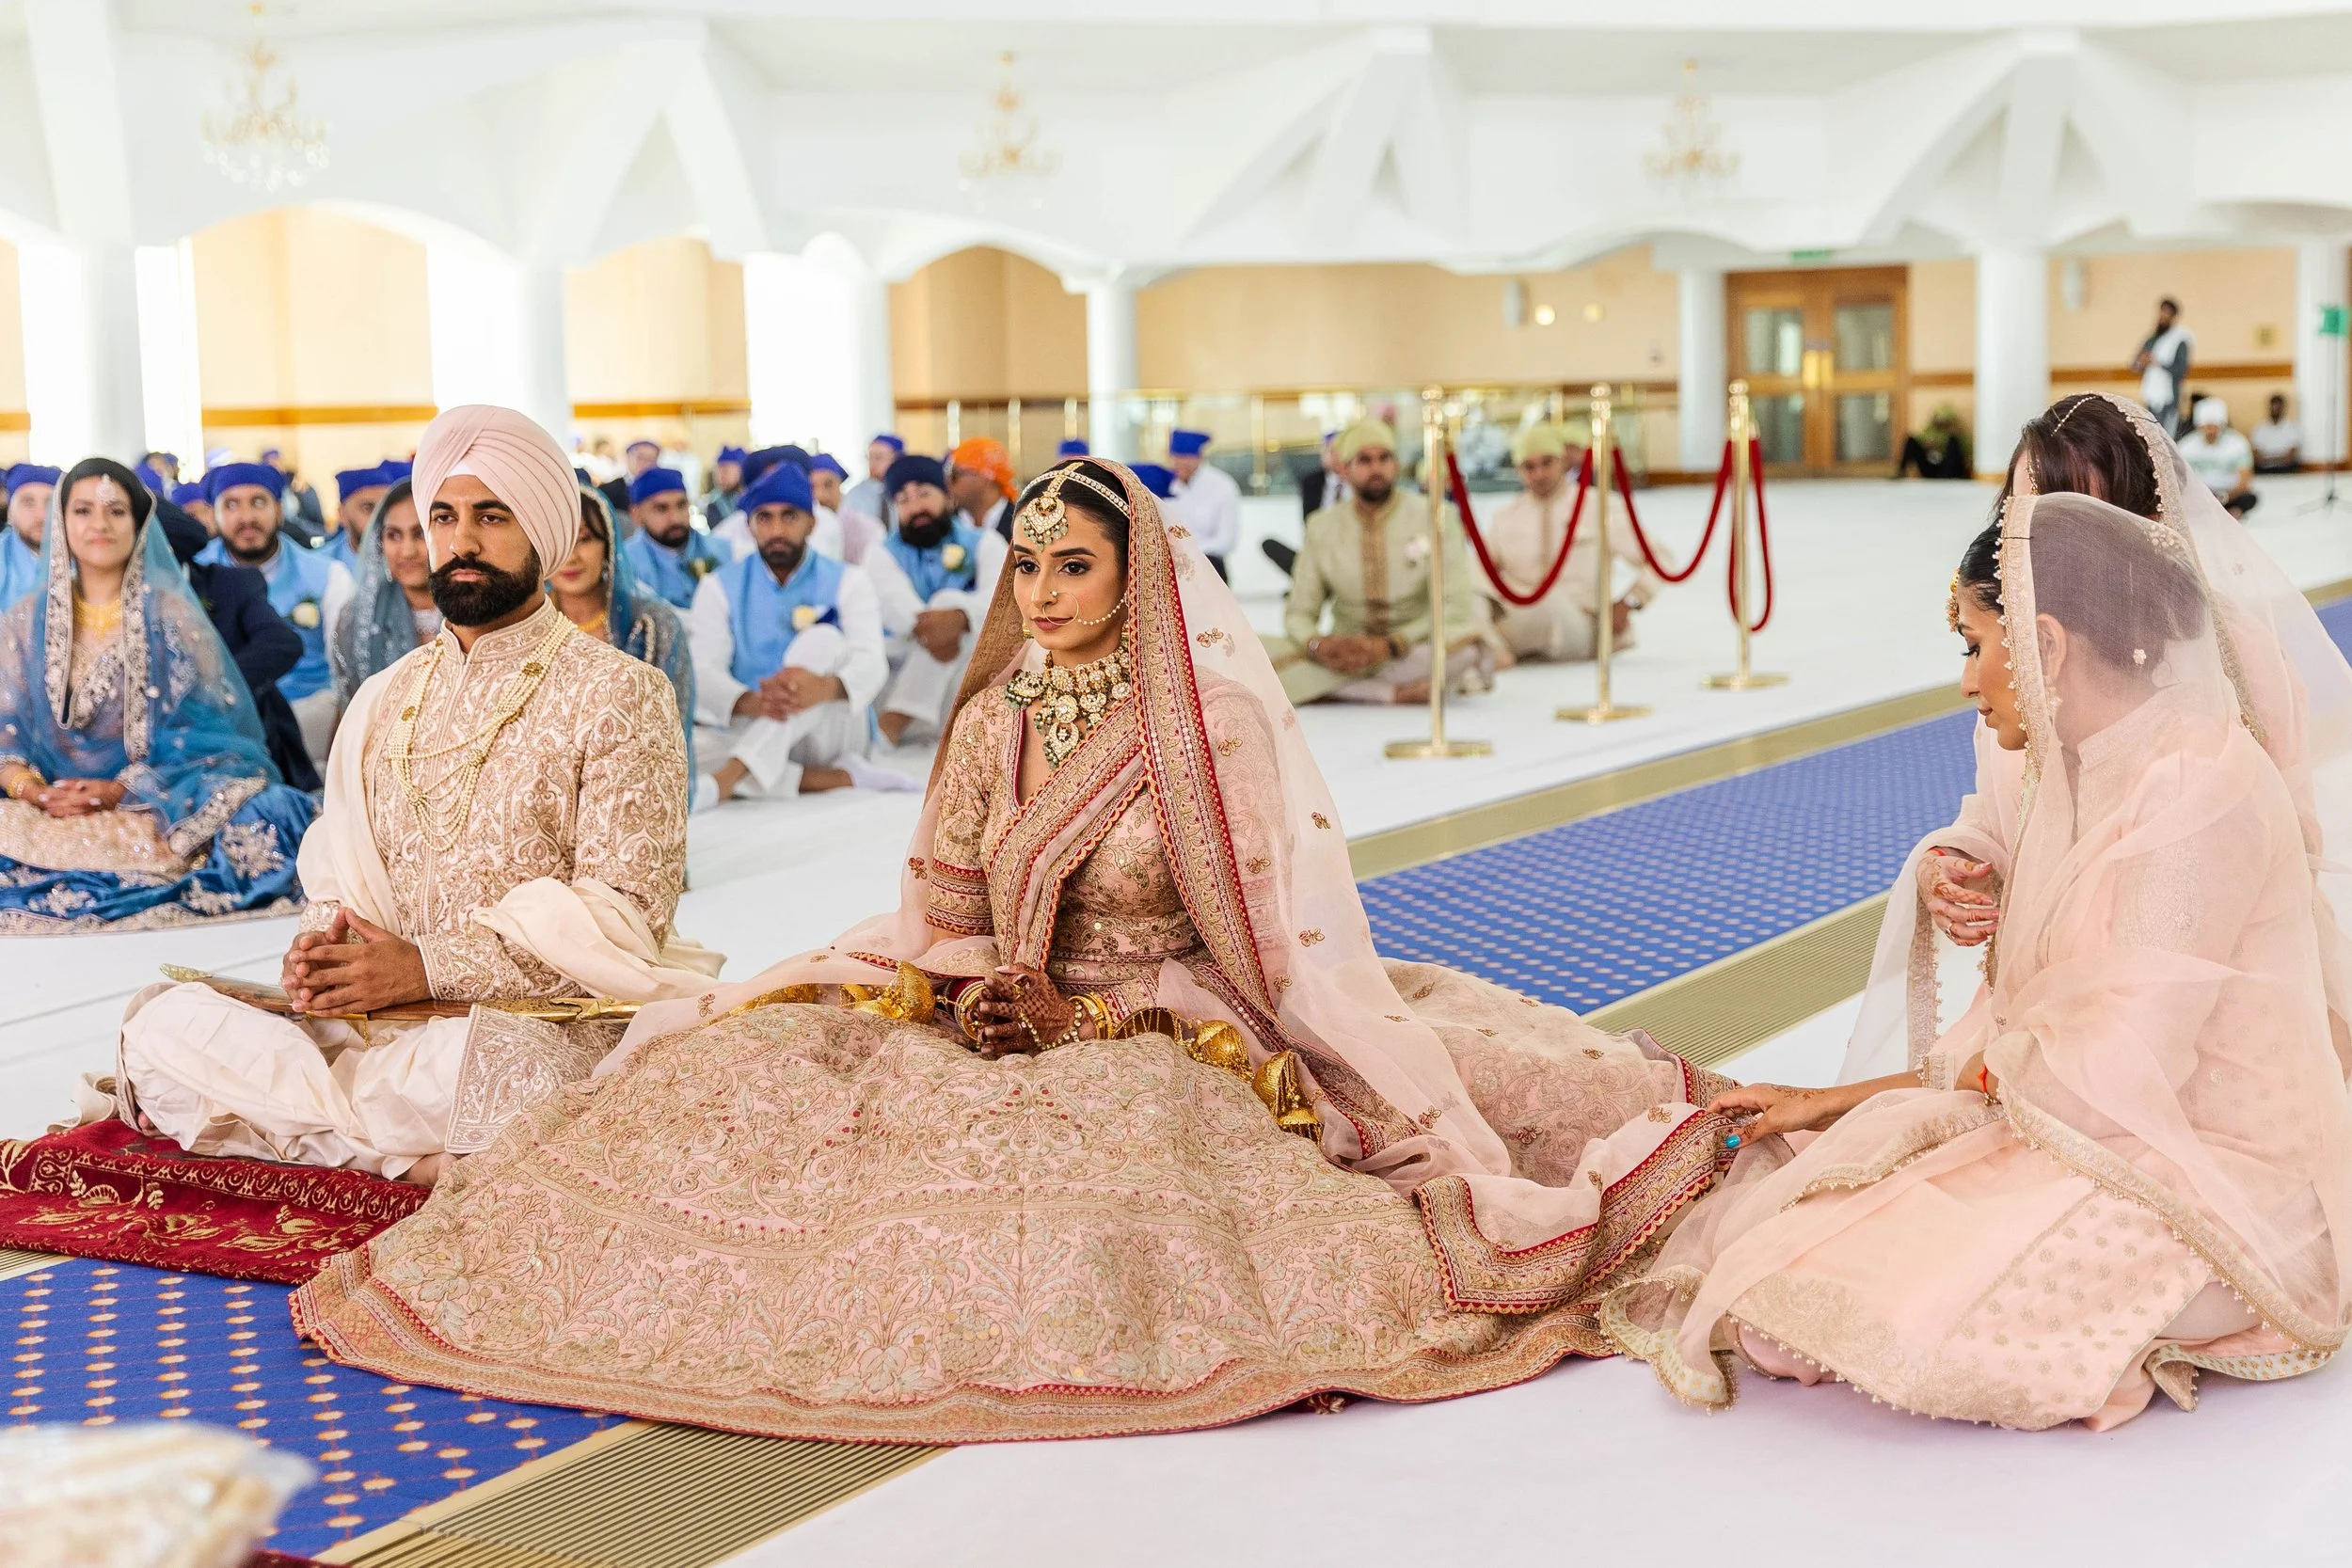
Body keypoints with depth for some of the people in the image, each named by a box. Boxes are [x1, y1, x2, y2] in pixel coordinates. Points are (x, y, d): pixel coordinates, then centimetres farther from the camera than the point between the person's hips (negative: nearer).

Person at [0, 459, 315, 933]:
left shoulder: (170, 612, 4)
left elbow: (198, 728, -2)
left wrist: (124, 790, -17)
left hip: (159, 805, -1)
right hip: (50, 810, 1)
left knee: (259, 824, -32)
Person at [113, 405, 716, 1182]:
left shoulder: (619, 695, 0)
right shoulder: (384, 700, 18)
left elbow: (624, 915, -8)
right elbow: (338, 880, 17)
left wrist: (428, 967, -16)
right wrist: (323, 955, -8)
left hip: (552, 1030, -6)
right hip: (382, 1027, 6)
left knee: (502, 1065, -41)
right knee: (159, 1018, -15)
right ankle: (418, 1150, -20)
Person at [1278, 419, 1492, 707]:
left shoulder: (1432, 516, -7)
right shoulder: (1322, 527, 0)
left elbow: (1456, 606, -12)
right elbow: (1299, 613, 4)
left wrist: (1389, 645, -23)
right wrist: (1318, 644, -20)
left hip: (1415, 648, -2)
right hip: (1348, 650, 2)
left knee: (1467, 642, -35)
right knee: (1283, 671, -28)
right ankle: (1401, 691, -25)